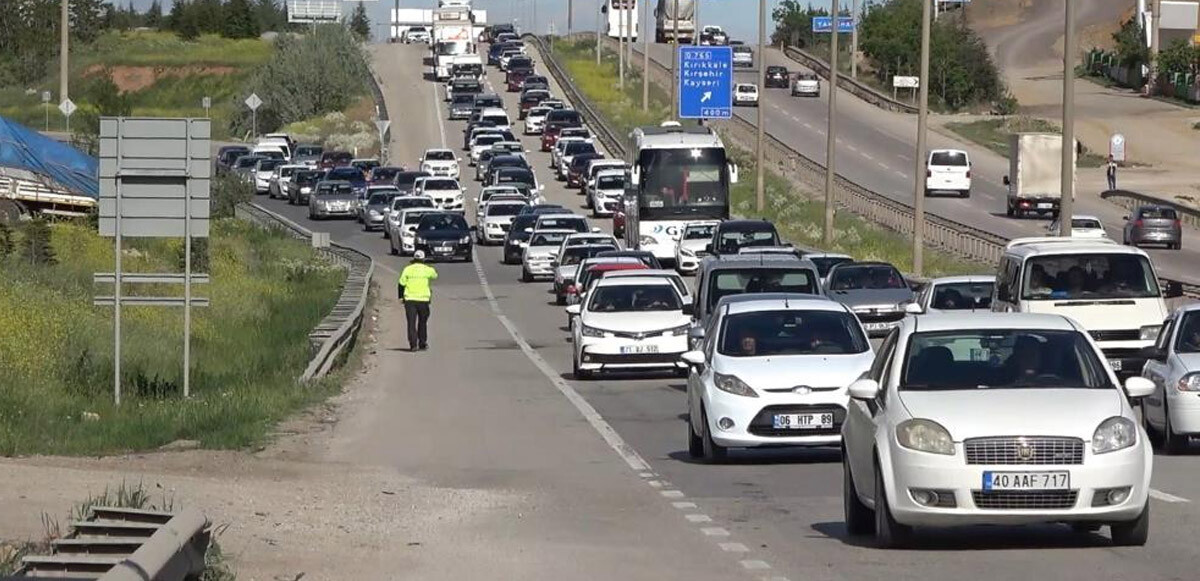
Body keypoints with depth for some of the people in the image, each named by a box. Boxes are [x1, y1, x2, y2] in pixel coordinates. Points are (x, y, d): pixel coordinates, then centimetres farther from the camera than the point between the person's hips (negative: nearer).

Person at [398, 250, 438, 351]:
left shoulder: (408, 269, -1)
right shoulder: (427, 270, 0)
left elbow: (401, 283, 0)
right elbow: (435, 276, 21)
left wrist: (401, 297, 10)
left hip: (410, 299, 0)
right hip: (423, 299, 0)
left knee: (411, 323, 0)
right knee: (422, 322, 15)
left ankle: (413, 345, -9)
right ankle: (422, 344, 19)